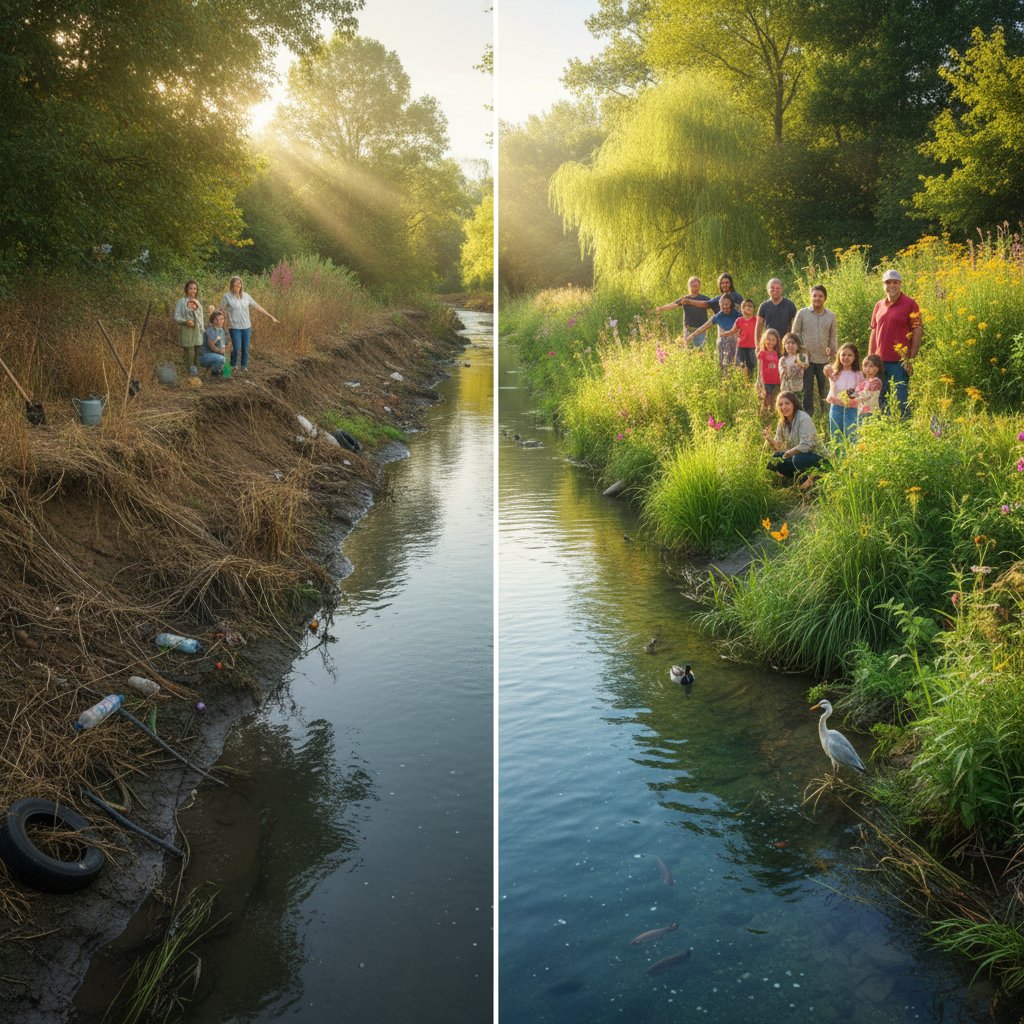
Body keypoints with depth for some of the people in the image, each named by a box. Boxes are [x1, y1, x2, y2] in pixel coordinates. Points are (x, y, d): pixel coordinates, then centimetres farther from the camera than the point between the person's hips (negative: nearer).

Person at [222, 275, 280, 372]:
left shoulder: (245, 295, 6)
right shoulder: (227, 296, -3)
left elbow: (258, 307, 9)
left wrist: (271, 316, 9)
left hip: (246, 327, 3)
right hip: (234, 327, -3)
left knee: (245, 349, 5)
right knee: (236, 349, -9)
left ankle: (244, 367, 20)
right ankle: (233, 366, 12)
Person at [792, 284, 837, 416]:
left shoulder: (831, 316, 5)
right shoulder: (802, 313, 0)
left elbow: (833, 336, 10)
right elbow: (795, 332, 4)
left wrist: (832, 352, 5)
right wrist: (798, 346, -9)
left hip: (823, 358, 2)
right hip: (806, 357, -2)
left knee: (824, 388, 10)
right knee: (807, 388, 3)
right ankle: (807, 412, 12)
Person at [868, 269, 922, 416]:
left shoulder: (910, 304, -4)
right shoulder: (879, 306, 12)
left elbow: (917, 332, -5)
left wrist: (911, 359, -10)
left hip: (900, 362, -5)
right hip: (880, 361, 5)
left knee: (901, 401, -3)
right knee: (880, 401, 10)